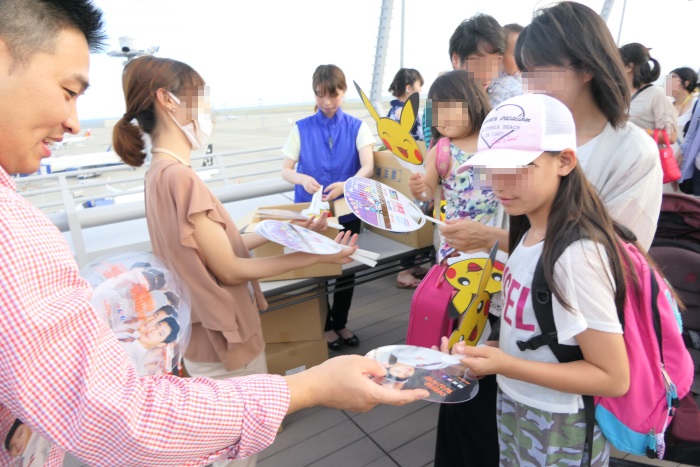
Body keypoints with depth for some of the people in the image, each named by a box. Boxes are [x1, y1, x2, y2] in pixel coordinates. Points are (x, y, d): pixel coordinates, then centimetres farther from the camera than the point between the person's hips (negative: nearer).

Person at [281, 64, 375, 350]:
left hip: (347, 210, 1)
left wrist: (345, 185, -36)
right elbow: (285, 171, -5)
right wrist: (303, 179, -28)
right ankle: (325, 325, 30)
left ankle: (340, 322, 34)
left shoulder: (357, 127, -3)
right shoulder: (302, 128, -4)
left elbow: (368, 167, -16)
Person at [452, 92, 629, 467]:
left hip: (559, 432, -6)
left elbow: (614, 378, -22)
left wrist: (505, 365, -27)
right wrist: (485, 352, -7)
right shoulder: (529, 234, -4)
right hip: (514, 408, 6)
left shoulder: (577, 253, -27)